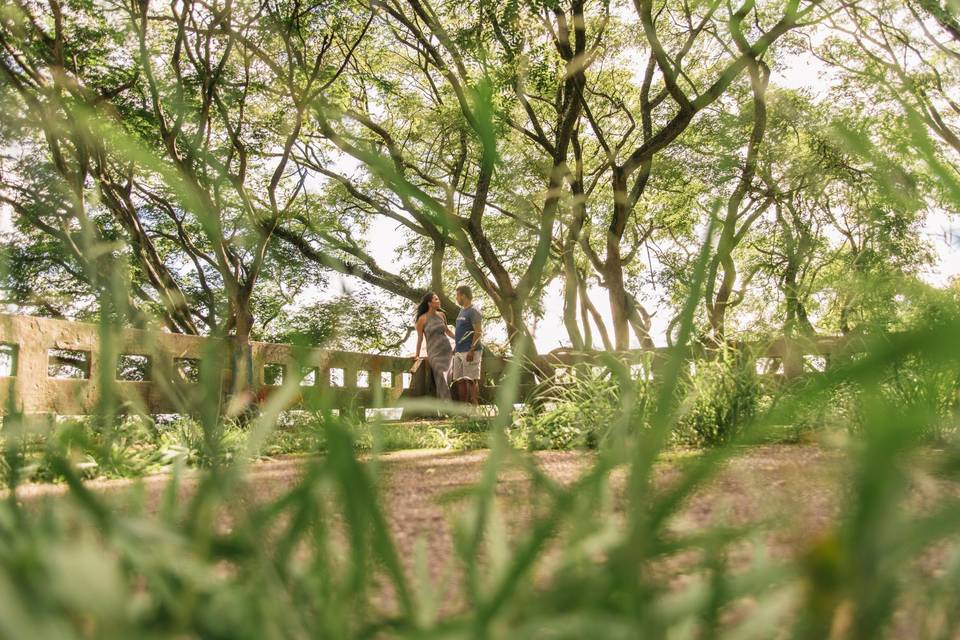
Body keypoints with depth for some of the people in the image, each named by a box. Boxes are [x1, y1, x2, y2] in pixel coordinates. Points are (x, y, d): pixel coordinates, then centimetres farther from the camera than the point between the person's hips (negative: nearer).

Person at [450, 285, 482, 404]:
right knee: (459, 380, 8)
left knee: (471, 380, -8)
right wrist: (455, 348, 21)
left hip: (469, 351, -9)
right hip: (459, 351, 9)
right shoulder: (462, 311, 19)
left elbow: (478, 332, -16)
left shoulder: (473, 311, -9)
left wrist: (471, 350, -22)